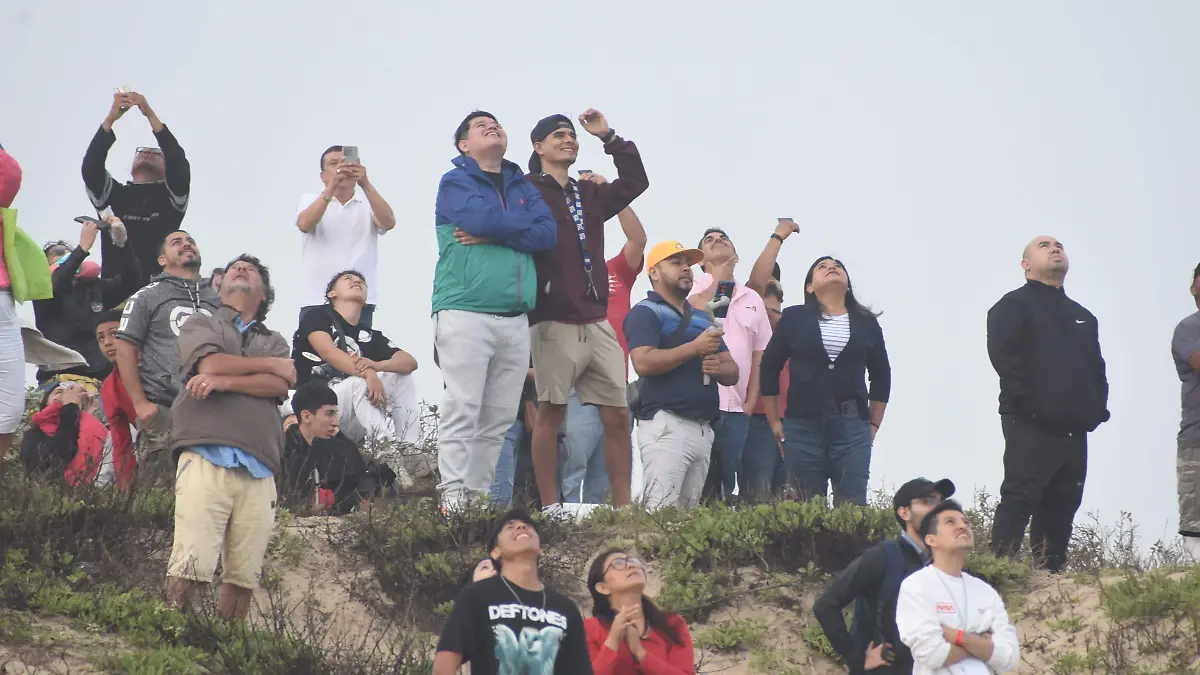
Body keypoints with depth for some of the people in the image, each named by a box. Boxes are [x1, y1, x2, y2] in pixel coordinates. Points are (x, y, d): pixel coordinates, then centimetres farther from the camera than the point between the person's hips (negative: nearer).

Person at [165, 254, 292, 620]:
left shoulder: (275, 342, 28)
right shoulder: (201, 324, 22)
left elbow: (280, 386, 6)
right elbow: (210, 362, -1)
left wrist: (224, 381, -7)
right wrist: (270, 365, 9)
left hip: (258, 469, 3)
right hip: (206, 457, -3)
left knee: (244, 577, -4)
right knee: (189, 567, -17)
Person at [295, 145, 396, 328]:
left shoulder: (368, 204, 11)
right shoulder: (311, 200, 10)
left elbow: (388, 222, -10)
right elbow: (305, 224, -12)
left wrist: (365, 184, -24)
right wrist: (332, 187, -25)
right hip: (316, 300, 0)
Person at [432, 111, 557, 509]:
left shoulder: (522, 187, 20)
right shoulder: (455, 182, 5)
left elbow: (549, 233, 4)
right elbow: (481, 217, -15)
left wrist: (492, 234, -8)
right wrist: (523, 223, 3)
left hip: (515, 318, 6)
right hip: (465, 314, -6)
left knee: (499, 417, 2)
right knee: (462, 409, -12)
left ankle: (479, 494, 6)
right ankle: (453, 498, -14)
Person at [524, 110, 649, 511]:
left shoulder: (590, 195, 20)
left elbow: (636, 182, 20)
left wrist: (609, 138, 11)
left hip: (597, 323, 7)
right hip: (554, 323, -7)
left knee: (617, 416, 2)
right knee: (551, 413, -3)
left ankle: (623, 508, 5)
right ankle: (550, 509, -1)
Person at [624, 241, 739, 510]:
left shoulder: (702, 319, 24)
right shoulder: (646, 312, 0)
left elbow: (732, 371, 22)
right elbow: (643, 363, -16)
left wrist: (720, 367, -2)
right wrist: (695, 348, -14)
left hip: (703, 429, 8)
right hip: (666, 424, -8)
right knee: (661, 512, -18)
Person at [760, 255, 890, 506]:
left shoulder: (866, 323, 11)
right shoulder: (794, 318, 6)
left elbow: (881, 375, 19)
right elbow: (769, 368, 9)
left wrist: (873, 425, 13)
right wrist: (774, 422, 6)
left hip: (852, 427, 1)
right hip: (802, 426, -1)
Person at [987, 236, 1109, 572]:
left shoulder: (1083, 316, 25)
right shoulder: (1014, 305, 2)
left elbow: (1097, 367, 24)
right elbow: (1004, 357, -11)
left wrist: (1097, 408, 6)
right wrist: (1029, 403, -20)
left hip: (1074, 430, 7)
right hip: (1030, 427, -7)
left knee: (1062, 508, 7)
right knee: (1018, 501, -12)